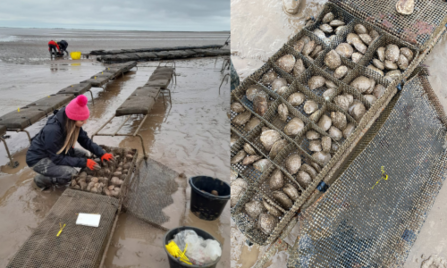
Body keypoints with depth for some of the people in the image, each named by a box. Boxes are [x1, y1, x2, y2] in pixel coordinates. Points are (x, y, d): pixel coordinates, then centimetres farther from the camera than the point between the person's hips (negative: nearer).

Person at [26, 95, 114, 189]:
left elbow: (85, 140, -3)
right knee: (71, 174, -26)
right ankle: (41, 179, 1)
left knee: (83, 154, -3)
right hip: (39, 159, -8)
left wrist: (101, 153, -17)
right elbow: (57, 159, -27)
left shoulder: (72, 123, -14)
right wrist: (84, 162, -28)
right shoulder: (52, 130, -34)